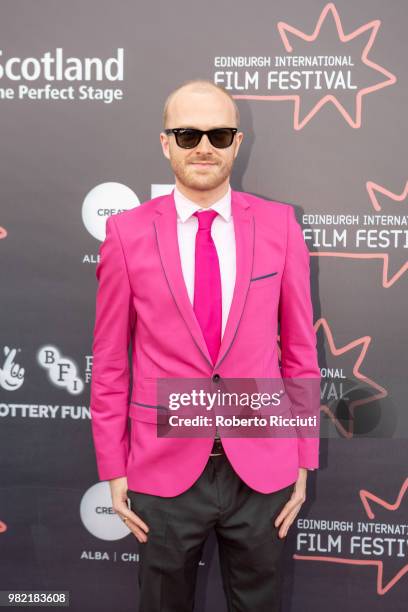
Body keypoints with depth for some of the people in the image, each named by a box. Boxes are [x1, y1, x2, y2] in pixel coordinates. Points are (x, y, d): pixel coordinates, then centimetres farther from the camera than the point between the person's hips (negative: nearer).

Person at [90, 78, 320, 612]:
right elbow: (109, 362, -1)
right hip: (164, 472, 0)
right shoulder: (127, 232, -5)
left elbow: (300, 348, 1)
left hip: (262, 470, 1)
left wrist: (303, 462, 3)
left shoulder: (279, 224, -3)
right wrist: (113, 471, 0)